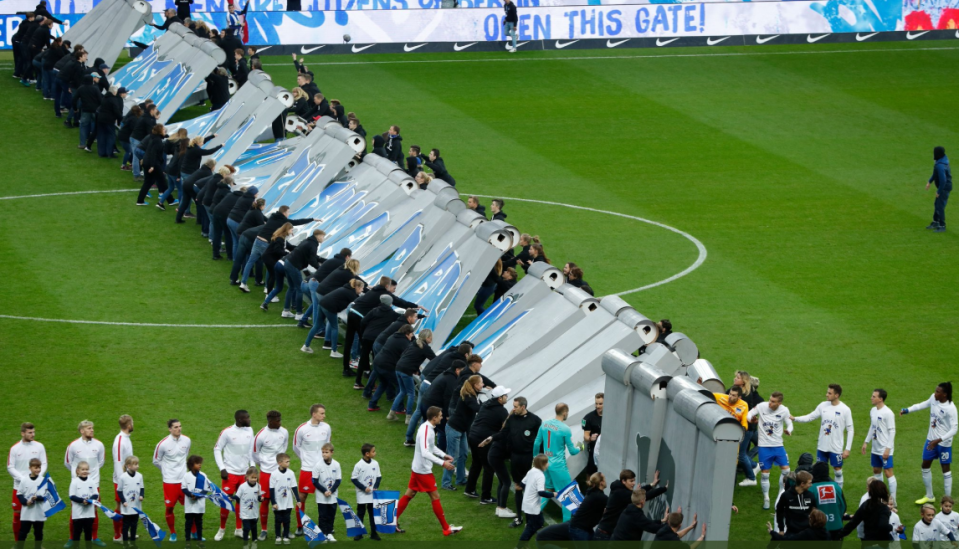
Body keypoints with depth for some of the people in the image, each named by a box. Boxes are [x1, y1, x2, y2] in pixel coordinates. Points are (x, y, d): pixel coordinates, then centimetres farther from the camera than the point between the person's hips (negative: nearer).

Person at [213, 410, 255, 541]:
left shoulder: (249, 431, 1)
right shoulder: (227, 432, -13)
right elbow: (217, 449, -6)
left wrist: (252, 465, 5)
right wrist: (222, 468, -11)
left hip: (244, 472, 4)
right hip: (230, 472, -4)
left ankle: (239, 529, 19)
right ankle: (222, 529, 15)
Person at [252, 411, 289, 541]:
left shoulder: (284, 432, -4)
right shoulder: (261, 435, -14)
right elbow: (255, 453, -1)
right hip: (266, 472, -3)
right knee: (265, 501, 2)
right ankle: (263, 530, 14)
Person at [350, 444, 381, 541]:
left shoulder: (375, 464, -1)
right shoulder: (359, 465, -13)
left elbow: (379, 477, 8)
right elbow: (353, 479, -9)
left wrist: (375, 487, -7)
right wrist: (364, 488, -15)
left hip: (373, 493, 3)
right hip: (362, 494, -3)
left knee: (373, 512, 7)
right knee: (360, 513, 5)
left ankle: (373, 533, 15)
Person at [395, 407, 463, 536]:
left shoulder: (428, 428, 5)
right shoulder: (426, 431, -25)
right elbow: (425, 453, -32)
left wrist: (444, 455, 15)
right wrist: (442, 463, -32)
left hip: (417, 468, 9)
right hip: (424, 471, -9)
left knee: (409, 494, 14)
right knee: (435, 497, -1)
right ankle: (446, 529, 7)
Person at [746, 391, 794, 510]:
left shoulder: (784, 410, -8)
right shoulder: (762, 406, -12)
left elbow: (789, 424, 3)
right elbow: (749, 414, 0)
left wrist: (788, 430, -20)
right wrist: (752, 418, -23)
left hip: (778, 445, 1)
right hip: (764, 445, -1)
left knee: (785, 469, -1)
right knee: (765, 473, 1)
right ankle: (766, 498, 18)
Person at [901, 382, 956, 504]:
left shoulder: (950, 409, -26)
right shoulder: (933, 398, -7)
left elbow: (954, 430, -25)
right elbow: (925, 404, 16)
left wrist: (938, 440, -31)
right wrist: (907, 410, 14)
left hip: (944, 443, -8)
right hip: (931, 439, 8)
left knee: (946, 469, 3)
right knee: (925, 466, 16)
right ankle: (929, 496, 33)